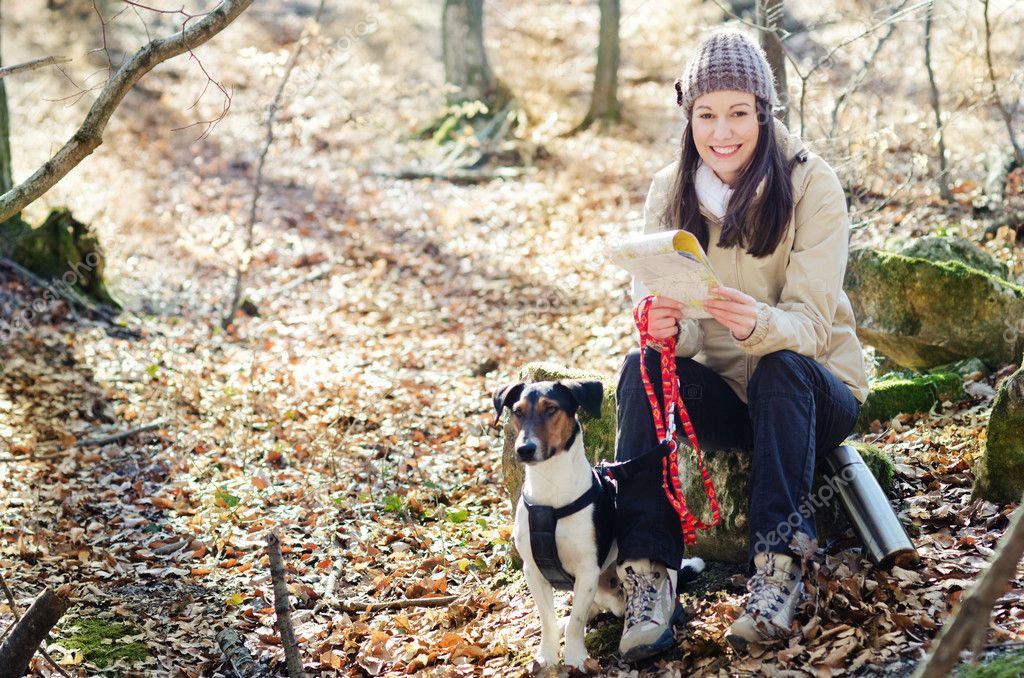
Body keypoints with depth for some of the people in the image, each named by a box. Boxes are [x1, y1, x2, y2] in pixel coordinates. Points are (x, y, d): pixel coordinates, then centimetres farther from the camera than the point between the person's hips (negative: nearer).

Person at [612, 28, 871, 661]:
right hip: (721, 392, 3)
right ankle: (650, 579, -31)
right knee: (642, 370, -26)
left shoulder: (812, 185, -16)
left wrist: (757, 324, -46)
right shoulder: (669, 192, -5)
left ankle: (779, 570, -32)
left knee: (781, 368, -35)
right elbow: (656, 307, -10)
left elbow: (810, 324, -23)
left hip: (816, 391, -3)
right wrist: (663, 326, -36)